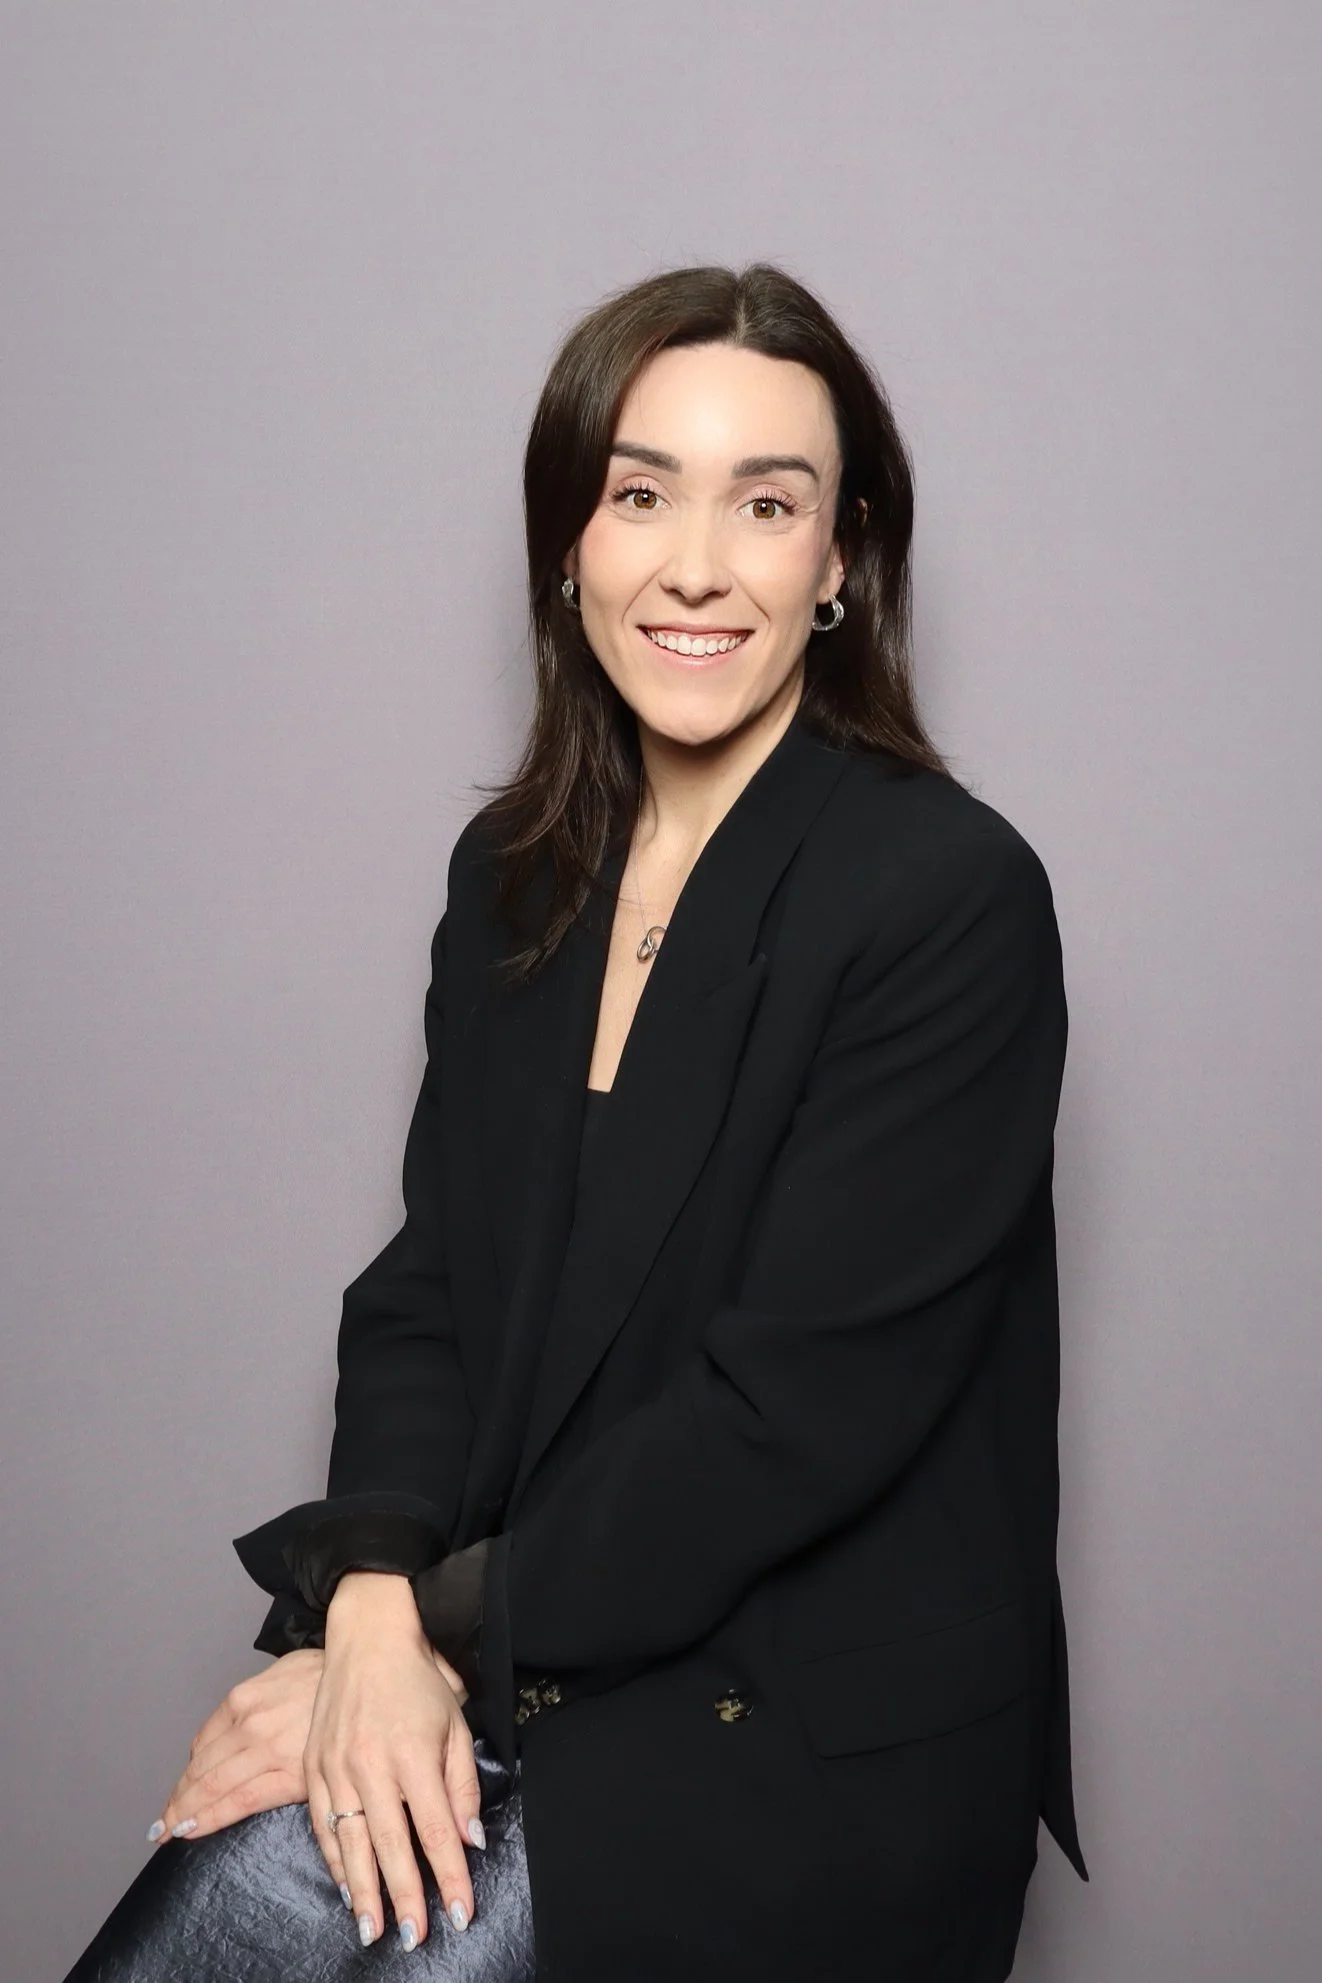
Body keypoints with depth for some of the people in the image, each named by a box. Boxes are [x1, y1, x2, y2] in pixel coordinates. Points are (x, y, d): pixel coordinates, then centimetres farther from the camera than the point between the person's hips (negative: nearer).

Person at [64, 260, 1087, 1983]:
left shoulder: (950, 895, -13)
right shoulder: (516, 876, 7)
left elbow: (801, 1400, -17)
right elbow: (426, 1290, 5)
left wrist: (444, 1628, -14)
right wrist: (374, 1608, -12)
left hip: (816, 1756, -5)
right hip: (523, 1686, 5)